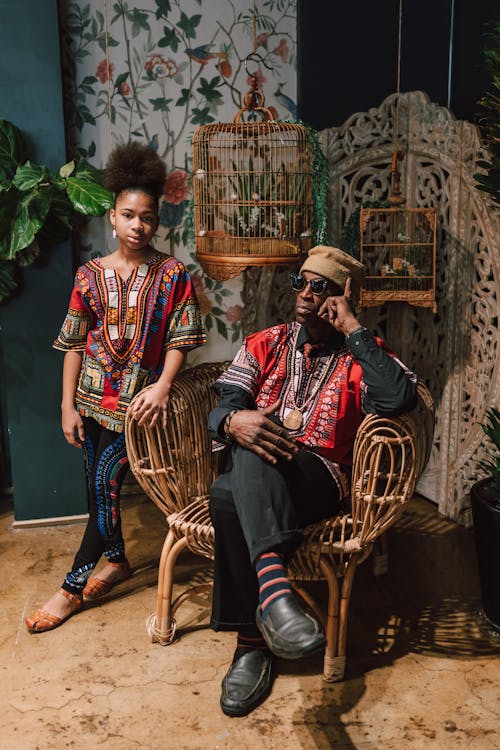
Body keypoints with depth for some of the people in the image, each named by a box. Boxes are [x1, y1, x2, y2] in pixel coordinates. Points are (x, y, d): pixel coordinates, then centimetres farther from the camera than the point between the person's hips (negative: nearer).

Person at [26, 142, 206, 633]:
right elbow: (73, 345, 2)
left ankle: (74, 586, 6)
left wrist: (161, 387, -22)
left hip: (139, 399, -3)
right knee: (100, 485, 11)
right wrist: (68, 407, -1)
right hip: (93, 398, 4)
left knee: (105, 480, -8)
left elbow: (179, 340, -6)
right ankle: (117, 560, 33)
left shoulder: (172, 275, -3)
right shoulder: (91, 275, 2)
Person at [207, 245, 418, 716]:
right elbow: (222, 409, 5)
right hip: (252, 475, 3)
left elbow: (400, 398, -15)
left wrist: (353, 330, -9)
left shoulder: (361, 355, 9)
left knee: (230, 496, -35)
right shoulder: (266, 344, 18)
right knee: (227, 495, -34)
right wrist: (233, 421, -21)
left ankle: (253, 639, -42)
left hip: (319, 479, -3)